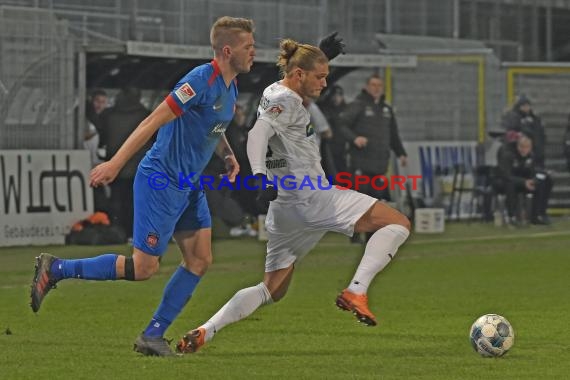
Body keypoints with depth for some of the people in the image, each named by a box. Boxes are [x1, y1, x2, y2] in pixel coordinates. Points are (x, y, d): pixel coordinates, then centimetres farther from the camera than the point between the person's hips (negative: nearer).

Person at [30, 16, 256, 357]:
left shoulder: (230, 88, 9)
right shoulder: (202, 80, -20)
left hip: (189, 186, 9)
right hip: (161, 182, -9)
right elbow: (154, 121, -23)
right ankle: (55, 269, 5)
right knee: (144, 268, -6)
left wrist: (228, 155, 10)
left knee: (200, 261, 2)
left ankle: (153, 336, 8)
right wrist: (116, 163, -26)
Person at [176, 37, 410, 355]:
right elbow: (258, 134, -26)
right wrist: (260, 176, -42)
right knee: (399, 223, -7)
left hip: (285, 209, 10)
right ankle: (356, 292, -21)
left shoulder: (274, 93, 18)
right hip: (312, 198, -10)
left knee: (272, 291, 16)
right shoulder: (285, 100, -9)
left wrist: (322, 55, 35)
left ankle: (204, 332, 1)